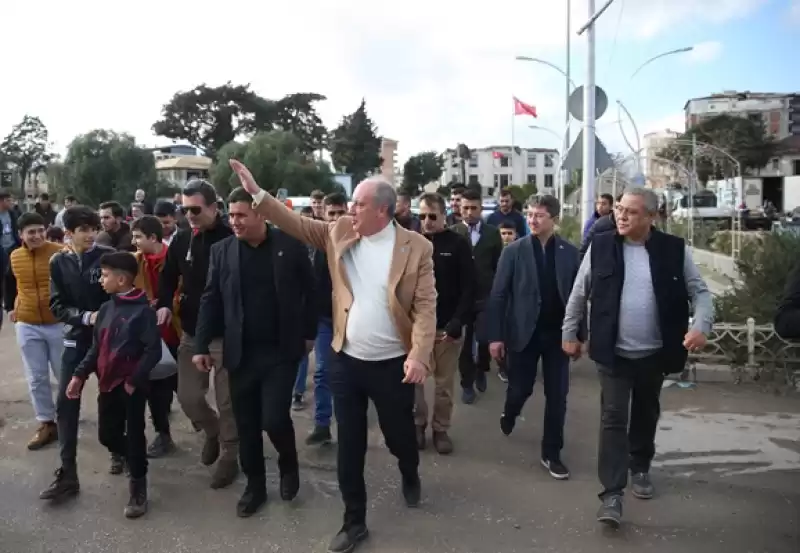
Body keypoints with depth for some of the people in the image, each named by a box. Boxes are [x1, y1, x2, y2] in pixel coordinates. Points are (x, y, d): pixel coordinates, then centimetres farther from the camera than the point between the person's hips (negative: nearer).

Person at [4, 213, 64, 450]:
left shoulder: (60, 253, -14)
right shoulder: (14, 257, 1)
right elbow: (9, 283, 20)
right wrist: (10, 307, 14)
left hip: (59, 323, -4)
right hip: (27, 326, 4)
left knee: (65, 375, 9)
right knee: (36, 378, 9)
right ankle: (46, 424, 21)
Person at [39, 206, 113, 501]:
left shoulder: (108, 256, -8)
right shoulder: (59, 262, 1)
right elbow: (57, 306, -1)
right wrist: (86, 317, -17)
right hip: (76, 339, 3)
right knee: (65, 404, -1)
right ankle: (67, 475, 6)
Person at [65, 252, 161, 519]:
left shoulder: (142, 310, -14)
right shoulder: (106, 309, 8)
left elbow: (153, 351, -16)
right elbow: (96, 347, 15)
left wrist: (134, 380, -17)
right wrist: (80, 374, 7)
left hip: (132, 385, -6)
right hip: (108, 383, 7)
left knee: (134, 434, 3)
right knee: (107, 435, 12)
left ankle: (138, 487, 18)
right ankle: (130, 457, 42)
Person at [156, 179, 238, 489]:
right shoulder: (182, 239, 3)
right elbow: (169, 275, 15)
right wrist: (164, 304, -3)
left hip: (226, 334, -5)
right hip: (191, 333, 5)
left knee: (227, 401, 4)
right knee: (188, 397, 8)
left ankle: (229, 457, 24)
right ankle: (212, 431, 38)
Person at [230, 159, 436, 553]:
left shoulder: (416, 247, -10)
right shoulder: (340, 233, 1)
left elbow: (425, 305, -12)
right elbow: (296, 224, 5)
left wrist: (419, 355, -22)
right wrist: (257, 193, -4)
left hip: (392, 364, -2)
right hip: (345, 361, 3)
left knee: (399, 435, 16)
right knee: (349, 446, 10)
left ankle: (410, 475, 51)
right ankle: (354, 521, 29)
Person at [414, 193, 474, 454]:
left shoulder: (458, 244, -4)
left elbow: (468, 287, -5)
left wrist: (457, 321, -14)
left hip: (447, 326, -1)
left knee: (444, 383, 9)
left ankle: (440, 429, 25)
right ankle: (418, 424, 27)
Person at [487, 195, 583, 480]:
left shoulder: (570, 252, 0)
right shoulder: (513, 251, -4)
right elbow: (498, 296, -6)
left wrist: (579, 334, -1)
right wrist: (496, 336, -11)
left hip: (558, 334, 1)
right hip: (523, 333, -1)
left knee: (557, 396, 5)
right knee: (520, 389, 8)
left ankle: (551, 453, 19)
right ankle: (509, 414, 43)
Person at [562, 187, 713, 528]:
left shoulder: (674, 249, -4)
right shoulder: (600, 247, -5)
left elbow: (700, 292, 0)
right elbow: (579, 294, 3)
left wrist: (701, 325, -18)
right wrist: (569, 333, 6)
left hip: (655, 353, 2)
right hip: (613, 352, -2)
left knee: (646, 415, 19)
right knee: (613, 418, -3)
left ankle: (640, 468, 42)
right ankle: (612, 493, 1)